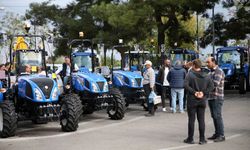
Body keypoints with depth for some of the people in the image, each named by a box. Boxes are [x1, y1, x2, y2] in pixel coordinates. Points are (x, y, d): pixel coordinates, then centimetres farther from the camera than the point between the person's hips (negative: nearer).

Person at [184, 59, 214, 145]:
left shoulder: (190, 75, -9)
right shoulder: (206, 76, 5)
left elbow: (186, 85, -20)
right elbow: (211, 86, -1)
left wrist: (194, 92, -14)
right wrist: (203, 93, -5)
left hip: (192, 100, -3)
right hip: (202, 101, 4)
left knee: (191, 120, 4)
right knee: (201, 120, 9)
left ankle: (190, 139, 9)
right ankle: (202, 139, 11)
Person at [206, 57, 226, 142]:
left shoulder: (219, 71, -12)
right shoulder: (211, 71, 17)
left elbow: (216, 83, -23)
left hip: (217, 98, -9)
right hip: (211, 97, 9)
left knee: (217, 116, -9)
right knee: (214, 116, 11)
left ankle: (221, 136, -5)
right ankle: (217, 134, 18)